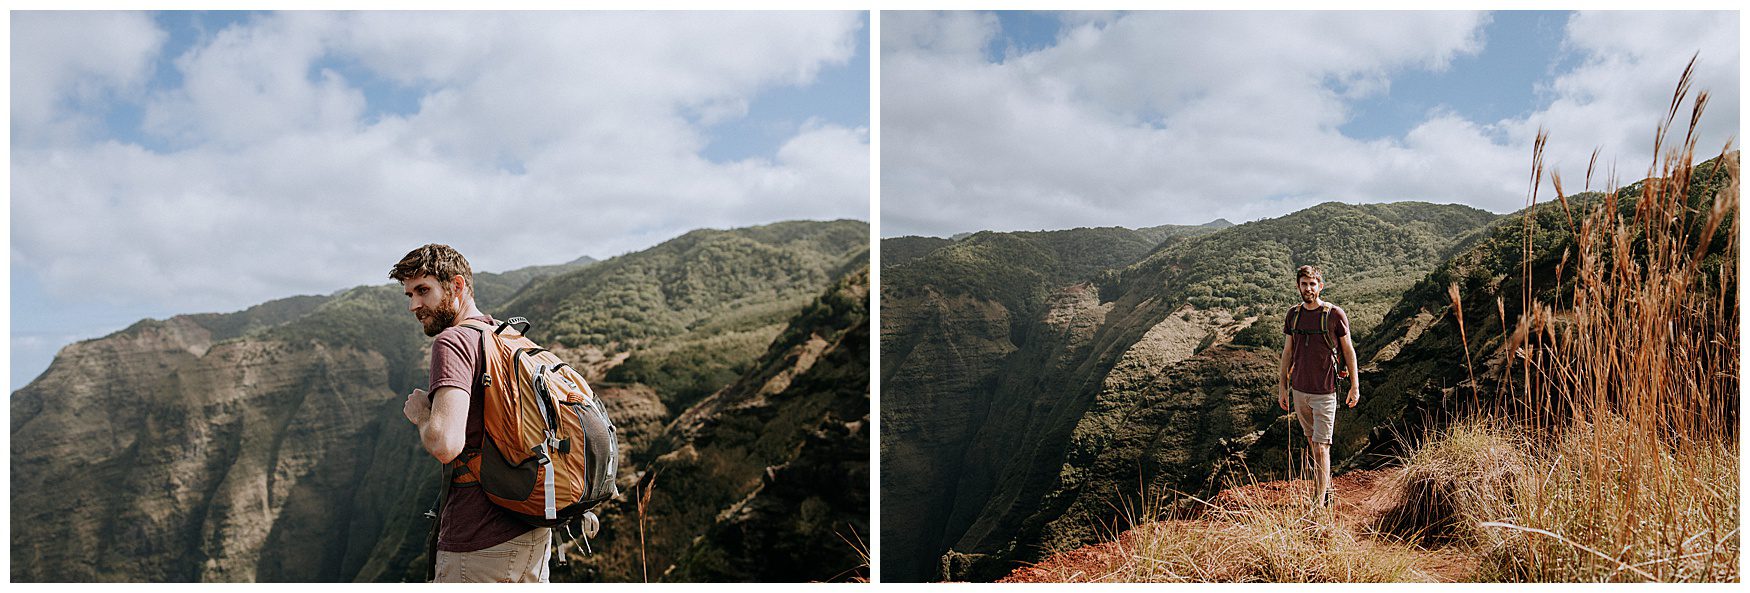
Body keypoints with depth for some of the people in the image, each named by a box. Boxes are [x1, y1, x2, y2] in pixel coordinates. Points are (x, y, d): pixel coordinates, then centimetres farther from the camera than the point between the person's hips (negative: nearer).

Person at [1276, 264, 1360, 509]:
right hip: (1299, 389, 5)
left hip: (1325, 391, -5)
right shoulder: (1293, 314, 5)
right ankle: (1325, 489, 31)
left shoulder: (1335, 314, -8)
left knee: (1321, 446, -7)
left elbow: (1348, 349, -1)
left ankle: (1319, 503, -4)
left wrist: (1355, 386, -1)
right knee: (1312, 441, 16)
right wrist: (1282, 386, 11)